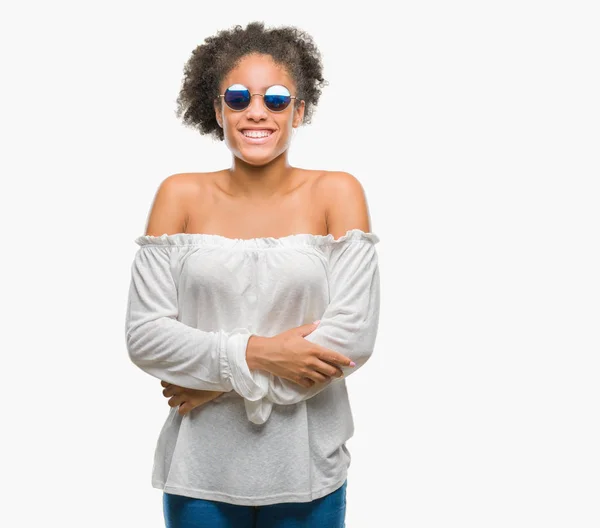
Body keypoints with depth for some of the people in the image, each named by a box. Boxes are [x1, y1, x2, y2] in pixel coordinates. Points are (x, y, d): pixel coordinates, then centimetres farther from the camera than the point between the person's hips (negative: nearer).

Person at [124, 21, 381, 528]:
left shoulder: (336, 193, -5)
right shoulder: (181, 195, -2)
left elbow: (354, 337, -12)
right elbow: (144, 335, -5)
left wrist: (221, 382, -12)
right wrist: (254, 354, -18)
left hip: (306, 467, 0)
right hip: (199, 467, 1)